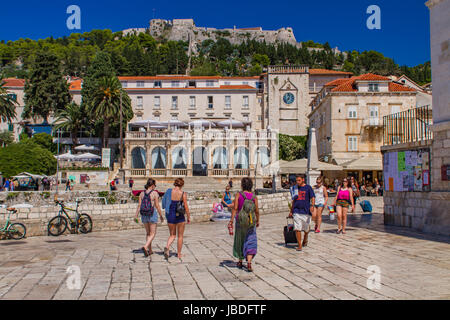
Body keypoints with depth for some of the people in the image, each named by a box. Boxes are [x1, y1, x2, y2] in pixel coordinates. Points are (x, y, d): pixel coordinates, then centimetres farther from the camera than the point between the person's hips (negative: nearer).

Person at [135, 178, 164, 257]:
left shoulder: (142, 193, 4)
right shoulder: (155, 193, -10)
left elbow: (139, 205, -1)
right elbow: (157, 206, -11)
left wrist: (136, 216, 0)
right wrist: (161, 216, -2)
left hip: (144, 215, 5)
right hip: (152, 215, -5)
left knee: (148, 233, 18)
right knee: (153, 234, 1)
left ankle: (150, 250, 20)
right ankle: (145, 247, -21)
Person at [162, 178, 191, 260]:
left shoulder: (169, 192, -2)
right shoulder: (183, 194, -10)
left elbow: (165, 204, 2)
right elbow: (186, 207, -8)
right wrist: (188, 217, 4)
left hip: (170, 216, 3)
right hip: (180, 216, -3)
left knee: (172, 235, 16)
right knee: (180, 236, 14)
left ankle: (167, 247, -11)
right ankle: (179, 254, 19)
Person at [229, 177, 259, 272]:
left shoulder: (238, 195, -7)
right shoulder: (254, 197, -3)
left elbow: (235, 208, -13)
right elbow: (257, 211, -1)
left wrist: (231, 221, -12)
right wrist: (258, 221, 15)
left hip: (240, 221, 0)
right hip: (251, 223, 0)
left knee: (240, 241, 17)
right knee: (251, 243, 2)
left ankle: (240, 262, 29)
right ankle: (249, 263, -15)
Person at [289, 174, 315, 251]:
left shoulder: (308, 188, 2)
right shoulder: (296, 188, 13)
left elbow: (312, 198, -3)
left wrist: (312, 205, -22)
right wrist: (291, 211, 20)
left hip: (306, 211, -2)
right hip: (296, 211, 2)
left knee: (306, 229, 10)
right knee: (297, 229, -7)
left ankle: (305, 239, 39)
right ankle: (299, 245, -2)